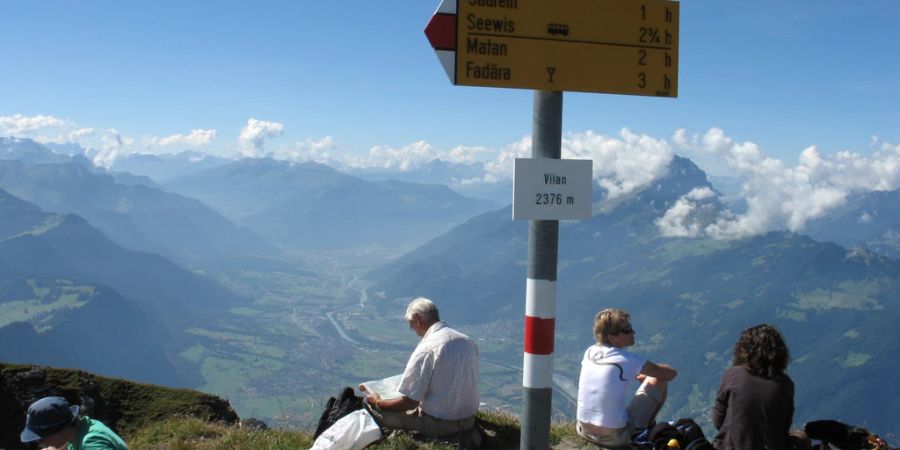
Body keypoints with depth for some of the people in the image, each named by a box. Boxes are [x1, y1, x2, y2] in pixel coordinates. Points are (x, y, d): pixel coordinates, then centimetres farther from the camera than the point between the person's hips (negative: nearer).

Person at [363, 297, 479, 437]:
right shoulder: (468, 341, 1)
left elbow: (409, 402, -16)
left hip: (438, 425, -7)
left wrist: (377, 403, 0)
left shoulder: (426, 349, -20)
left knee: (369, 405, 3)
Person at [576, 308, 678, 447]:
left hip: (584, 431, 6)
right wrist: (649, 374, 13)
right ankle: (647, 429, 26)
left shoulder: (589, 352, 1)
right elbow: (671, 373, -6)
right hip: (616, 438, -6)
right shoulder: (627, 360, -15)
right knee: (659, 380, 8)